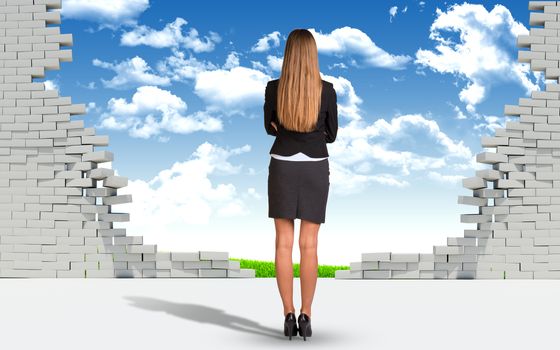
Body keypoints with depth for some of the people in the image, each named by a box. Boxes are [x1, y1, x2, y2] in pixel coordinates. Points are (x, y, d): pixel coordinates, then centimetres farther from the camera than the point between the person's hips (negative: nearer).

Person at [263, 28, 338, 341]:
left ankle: (289, 316, 3)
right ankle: (305, 317, 2)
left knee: (284, 243, 5)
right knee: (309, 245, 3)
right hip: (315, 169, 0)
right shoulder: (327, 90, -7)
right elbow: (331, 135, 4)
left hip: (282, 167, 0)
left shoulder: (273, 88, -5)